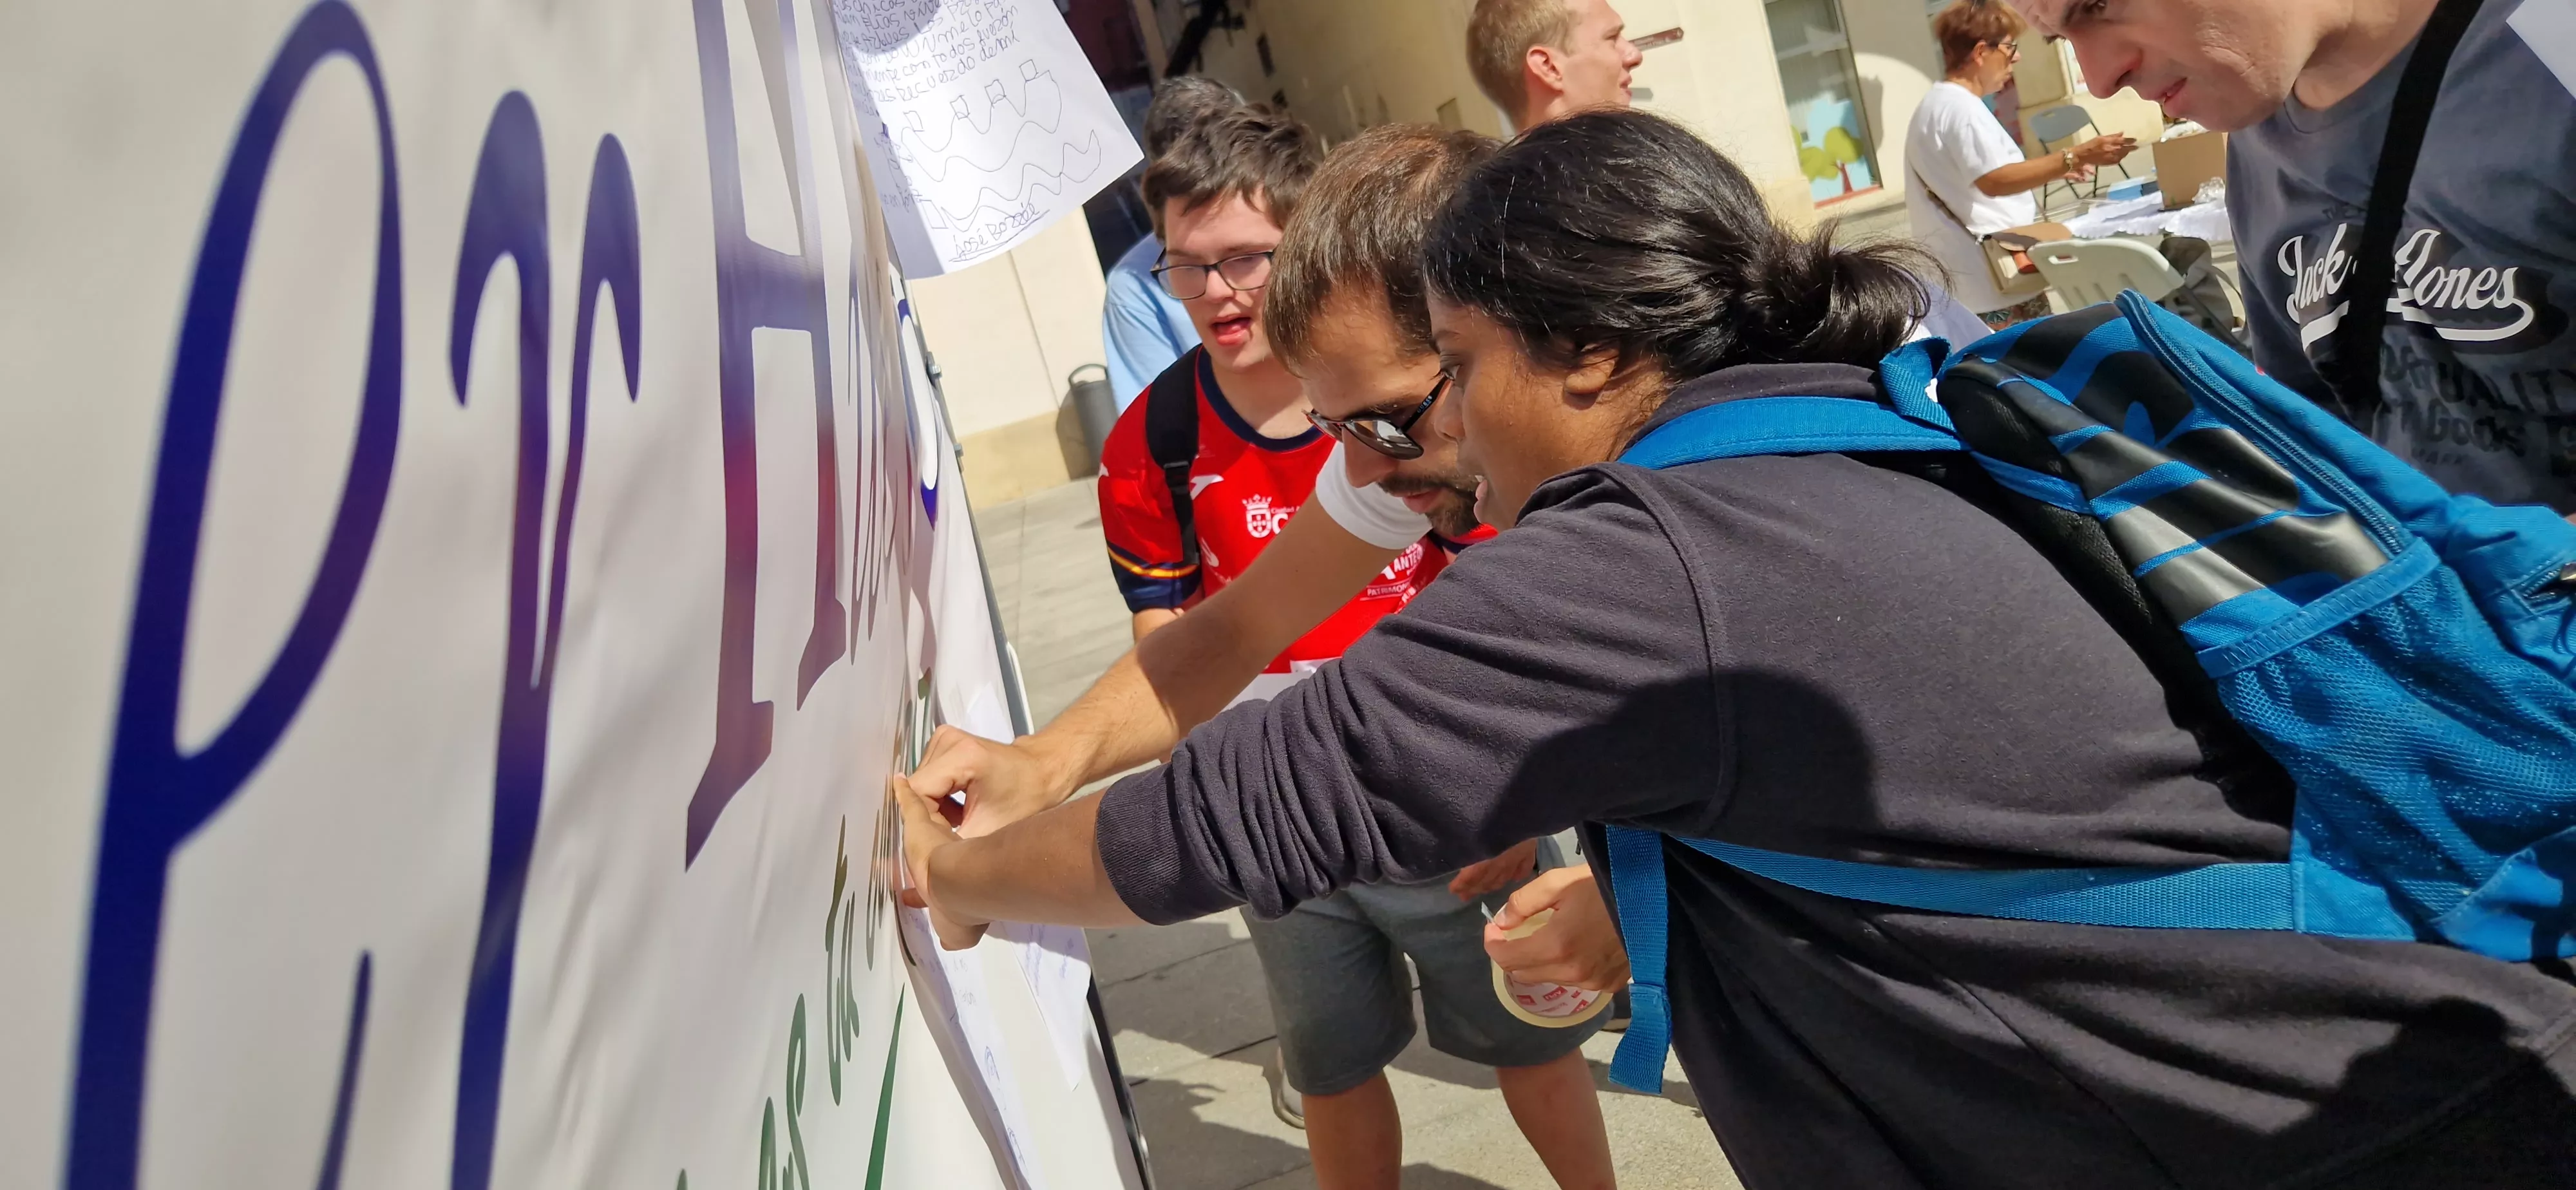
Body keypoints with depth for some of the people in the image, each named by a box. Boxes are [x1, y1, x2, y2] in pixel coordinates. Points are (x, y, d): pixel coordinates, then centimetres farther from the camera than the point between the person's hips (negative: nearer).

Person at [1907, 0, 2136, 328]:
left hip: (1986, 277, 11)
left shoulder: (1942, 103, 18)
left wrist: (2053, 170, 21)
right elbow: (1995, 181, -30)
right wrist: (2076, 156, -31)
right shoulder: (1959, 107, -17)